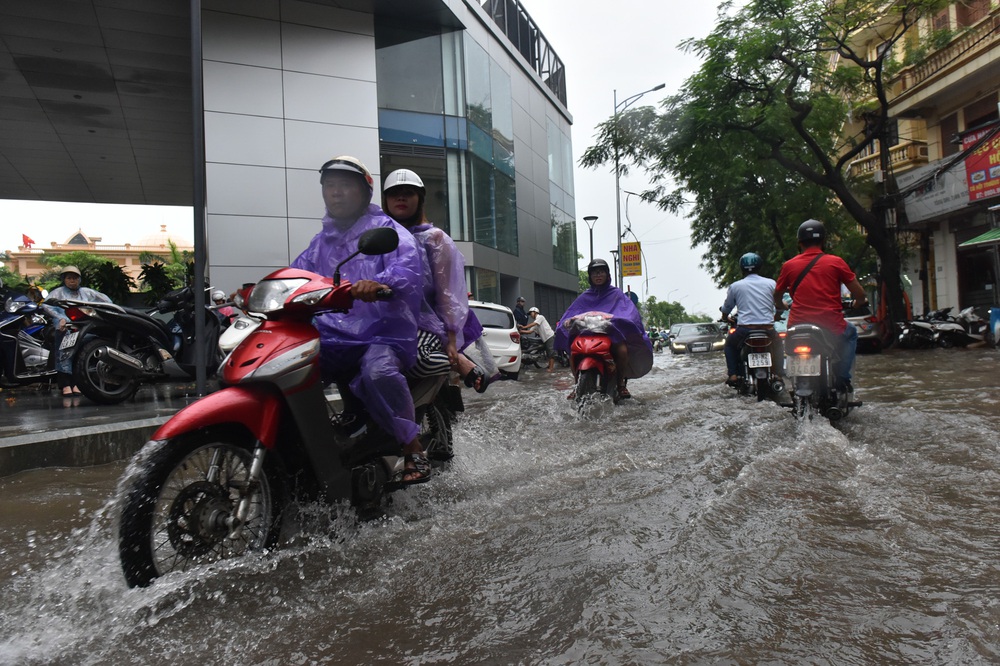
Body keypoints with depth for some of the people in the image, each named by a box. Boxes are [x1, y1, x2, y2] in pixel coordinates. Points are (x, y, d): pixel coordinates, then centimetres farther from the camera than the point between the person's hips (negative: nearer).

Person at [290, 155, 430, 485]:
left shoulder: (387, 230, 3)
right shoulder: (320, 242, 25)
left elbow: (408, 267, -17)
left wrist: (381, 282, -38)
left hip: (384, 334, -6)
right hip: (334, 336, 7)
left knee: (377, 370, -36)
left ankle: (413, 449, -16)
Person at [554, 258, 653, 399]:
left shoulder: (616, 294, 12)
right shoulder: (585, 297, 19)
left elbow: (629, 309, -3)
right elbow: (571, 312, 10)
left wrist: (616, 319, -26)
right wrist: (568, 320, -16)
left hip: (613, 332, -2)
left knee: (622, 350, -35)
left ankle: (621, 383, -12)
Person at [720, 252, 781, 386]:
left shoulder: (735, 286, 5)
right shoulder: (771, 283, 7)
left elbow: (725, 311, 14)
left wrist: (725, 317, 37)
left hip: (744, 329, -1)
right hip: (768, 330, 1)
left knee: (730, 343, 28)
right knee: (778, 342, 33)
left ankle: (732, 374, 13)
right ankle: (777, 373, 23)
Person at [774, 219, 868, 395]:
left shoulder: (789, 265, 5)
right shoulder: (836, 262, 1)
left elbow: (777, 294, 17)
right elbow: (859, 294, 5)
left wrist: (780, 306, 39)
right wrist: (858, 303, 28)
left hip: (798, 326, 1)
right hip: (831, 326, -1)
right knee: (851, 333, 32)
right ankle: (842, 378, 18)